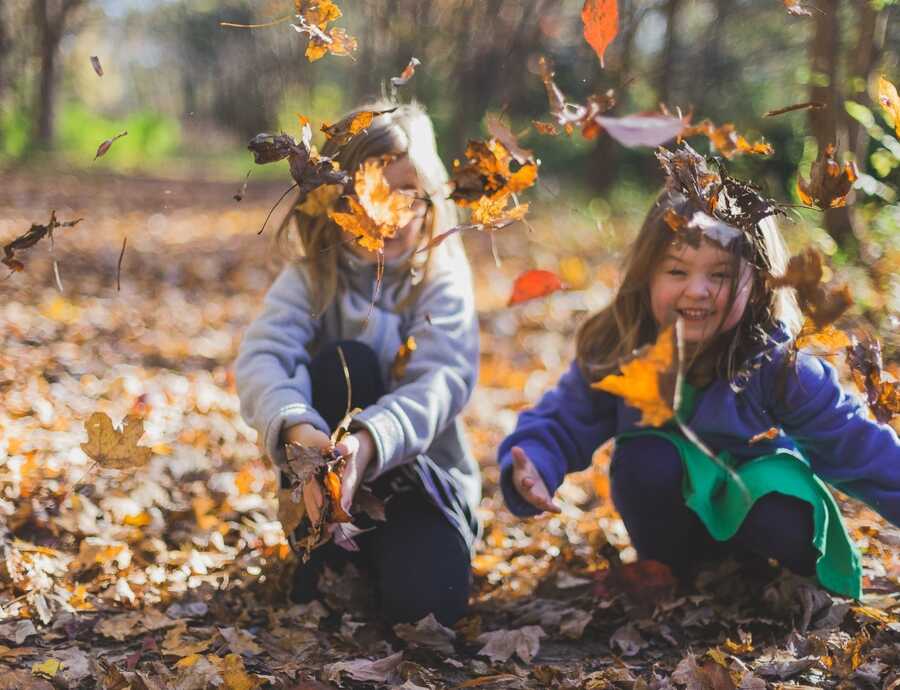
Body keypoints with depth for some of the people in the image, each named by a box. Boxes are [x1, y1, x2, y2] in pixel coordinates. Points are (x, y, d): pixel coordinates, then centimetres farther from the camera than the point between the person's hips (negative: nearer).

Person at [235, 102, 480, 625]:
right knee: (344, 362, -27)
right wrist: (297, 428, -46)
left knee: (425, 599, -30)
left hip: (423, 471, -1)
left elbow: (444, 380, -25)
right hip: (330, 471, 1)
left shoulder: (443, 279, -8)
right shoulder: (312, 278, -5)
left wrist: (369, 441, -46)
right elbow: (261, 358, -23)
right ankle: (324, 555, -17)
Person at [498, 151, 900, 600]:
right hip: (674, 515, 2)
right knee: (645, 457, -30)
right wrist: (531, 469, -32)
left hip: (755, 498, -1)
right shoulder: (613, 353, -19)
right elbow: (561, 424, -11)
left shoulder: (777, 364, -24)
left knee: (791, 526, -33)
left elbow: (856, 444, -20)